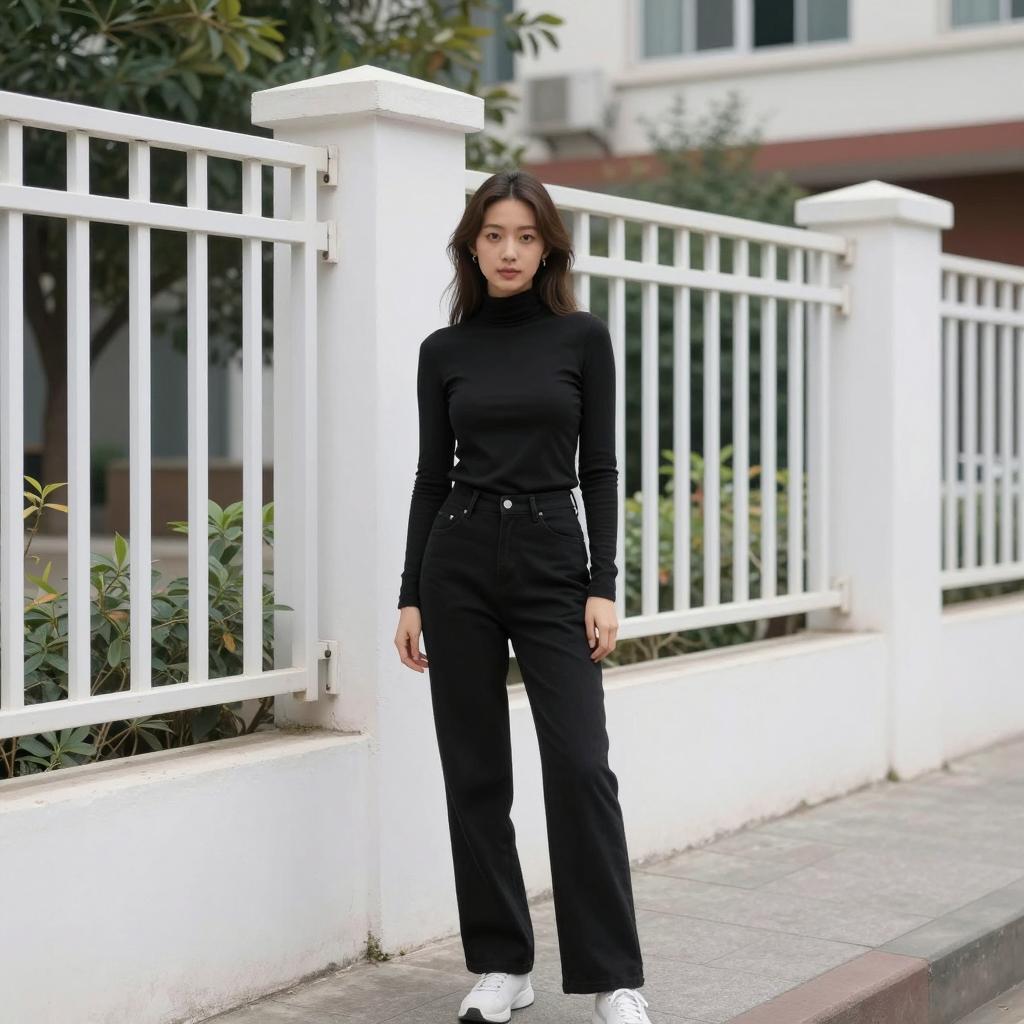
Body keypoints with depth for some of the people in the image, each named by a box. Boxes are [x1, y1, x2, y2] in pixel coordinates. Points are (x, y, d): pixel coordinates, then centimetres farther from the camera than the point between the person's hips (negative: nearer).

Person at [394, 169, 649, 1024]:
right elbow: (431, 473, 8)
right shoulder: (443, 351, 6)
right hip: (459, 560, 2)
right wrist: (410, 596, 5)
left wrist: (604, 586, -8)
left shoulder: (582, 337, 2)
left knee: (580, 765, -9)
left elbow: (599, 468, 0)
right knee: (475, 772, 5)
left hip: (552, 559, -2)